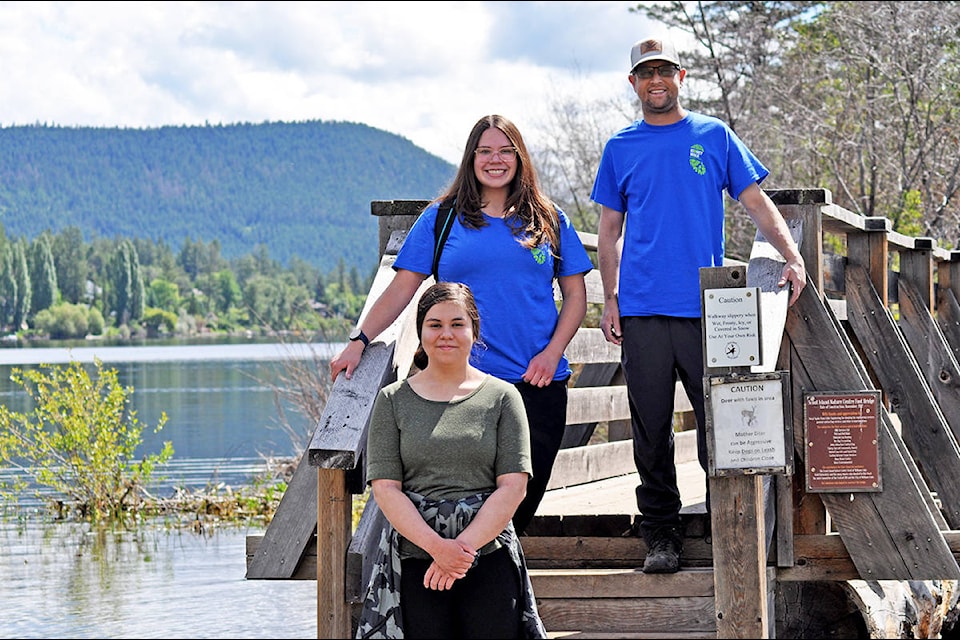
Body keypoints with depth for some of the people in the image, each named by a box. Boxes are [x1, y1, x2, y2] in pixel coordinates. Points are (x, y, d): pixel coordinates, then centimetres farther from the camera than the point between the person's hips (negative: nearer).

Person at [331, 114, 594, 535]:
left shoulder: (548, 221, 12)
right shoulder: (441, 218, 8)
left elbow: (576, 295, 12)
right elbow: (403, 287, 5)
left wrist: (552, 351, -3)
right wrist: (359, 341, -6)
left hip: (537, 382, 2)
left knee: (525, 492, 2)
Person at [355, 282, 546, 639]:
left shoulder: (502, 397, 7)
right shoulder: (393, 400, 8)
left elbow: (513, 486, -1)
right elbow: (385, 488, 0)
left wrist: (464, 546, -12)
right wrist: (437, 546, -14)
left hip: (489, 555, 0)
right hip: (414, 558, 0)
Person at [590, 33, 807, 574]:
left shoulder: (715, 137, 8)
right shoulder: (621, 149, 12)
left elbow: (756, 202, 6)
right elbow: (610, 230, 15)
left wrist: (793, 257, -8)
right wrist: (610, 300, 6)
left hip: (706, 307, -1)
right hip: (642, 311, 1)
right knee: (652, 430, 2)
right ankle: (662, 535, 9)